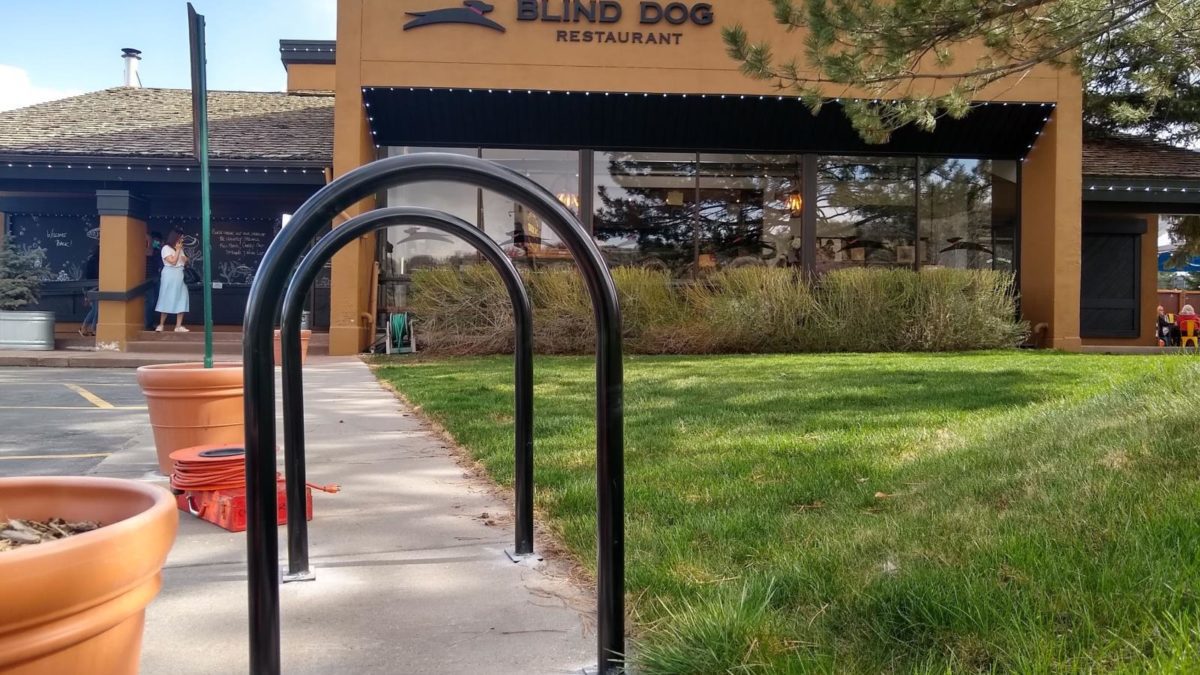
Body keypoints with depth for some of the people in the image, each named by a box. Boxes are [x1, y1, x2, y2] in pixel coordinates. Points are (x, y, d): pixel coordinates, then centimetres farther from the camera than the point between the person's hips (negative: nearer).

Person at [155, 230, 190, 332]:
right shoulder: (166, 248, -6)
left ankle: (178, 326, 2)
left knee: (181, 301, 0)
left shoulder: (180, 249, 16)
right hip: (170, 276, -7)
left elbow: (185, 263, 19)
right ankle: (161, 325, 6)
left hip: (180, 276, 7)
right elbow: (173, 261, -16)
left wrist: (185, 260, -3)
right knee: (167, 300, -4)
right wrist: (177, 250, -10)